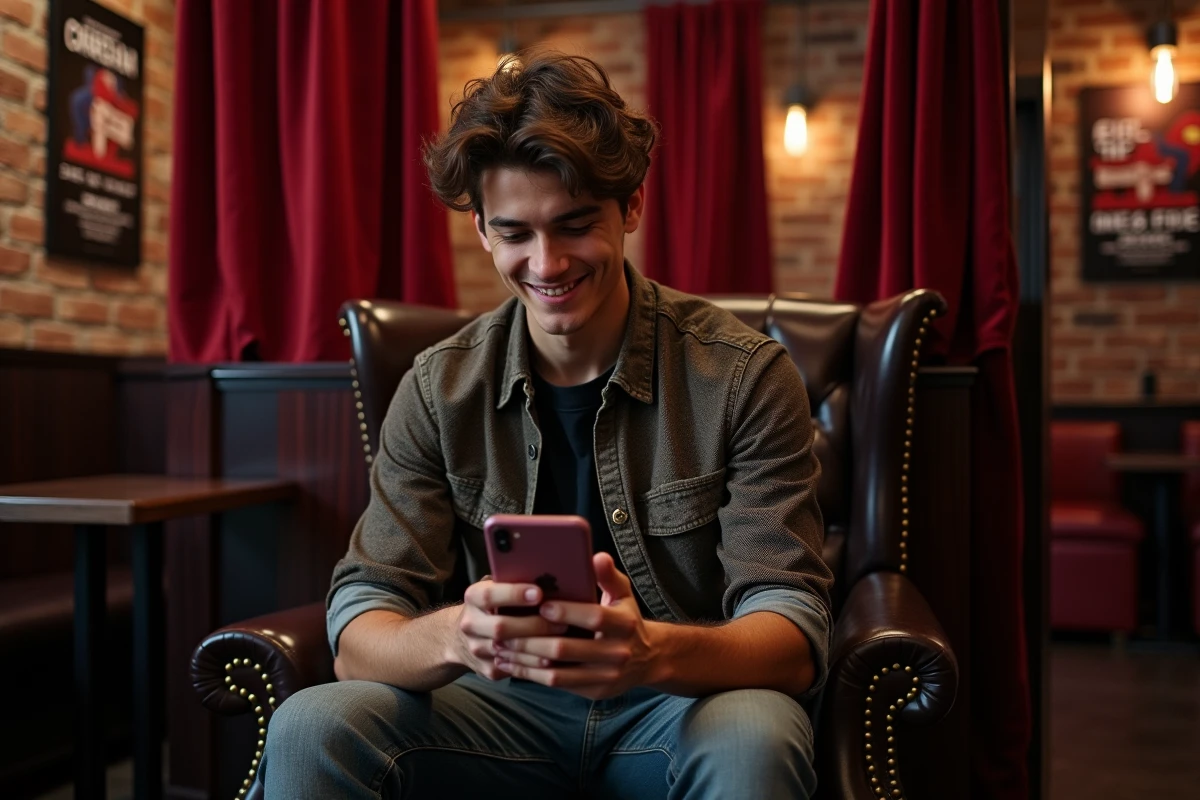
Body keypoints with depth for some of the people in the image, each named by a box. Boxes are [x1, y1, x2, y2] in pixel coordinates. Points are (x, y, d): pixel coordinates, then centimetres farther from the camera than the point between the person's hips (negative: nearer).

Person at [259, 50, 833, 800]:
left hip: (684, 706, -1)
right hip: (510, 710, 2)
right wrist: (452, 637, -33)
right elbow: (359, 631, -9)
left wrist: (655, 652, -38)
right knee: (308, 728, -23)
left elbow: (795, 636, -15)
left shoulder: (744, 376, -10)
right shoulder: (440, 391, -4)